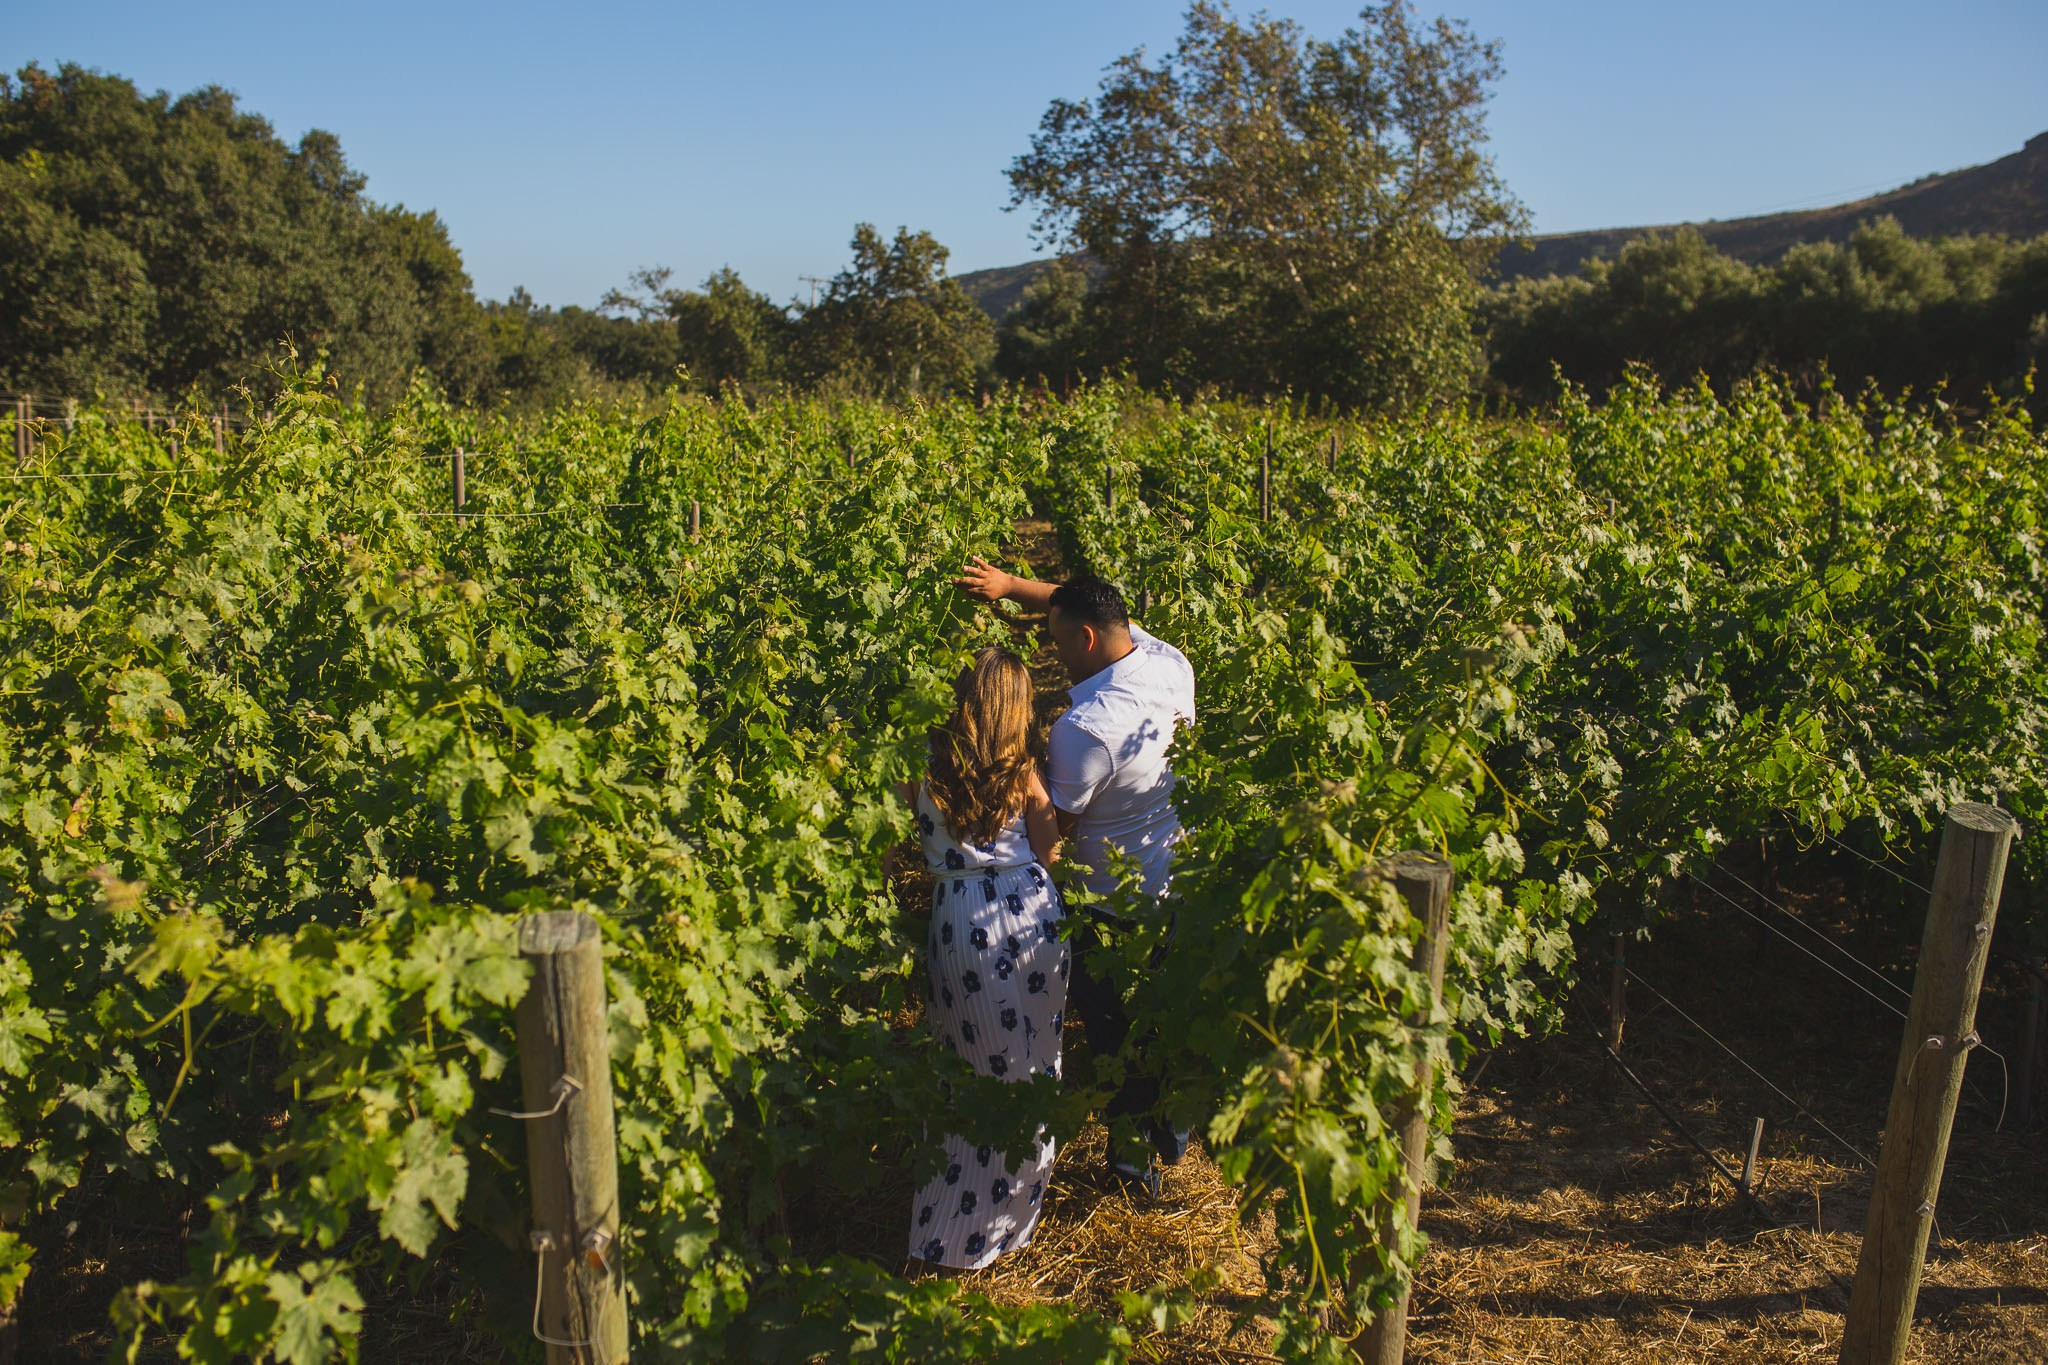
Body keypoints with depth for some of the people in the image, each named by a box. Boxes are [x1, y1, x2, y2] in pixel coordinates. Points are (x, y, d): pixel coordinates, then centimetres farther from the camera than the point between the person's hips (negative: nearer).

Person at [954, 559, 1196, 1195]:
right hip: (1181, 875, 7)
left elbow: (1055, 824, -21)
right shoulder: (1171, 662, -12)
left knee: (1111, 1023, 16)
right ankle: (1172, 1123, 44)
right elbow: (1091, 606, 4)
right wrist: (1010, 585, 4)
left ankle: (1131, 1148, 34)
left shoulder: (1084, 727, -34)